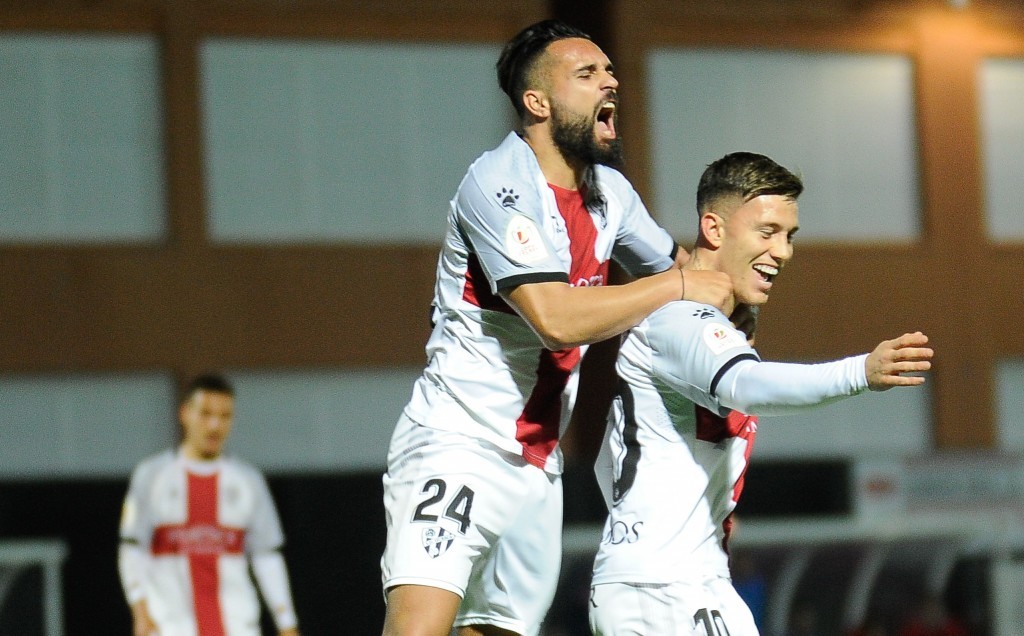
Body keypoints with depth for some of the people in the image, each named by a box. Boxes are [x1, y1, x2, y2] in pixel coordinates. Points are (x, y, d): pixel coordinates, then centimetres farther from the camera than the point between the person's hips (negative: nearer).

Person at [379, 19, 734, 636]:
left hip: (538, 463, 8)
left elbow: (671, 259, 30)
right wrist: (680, 286, -15)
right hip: (458, 443, -8)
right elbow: (558, 318, -25)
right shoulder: (499, 184, -15)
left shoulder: (610, 192, 9)